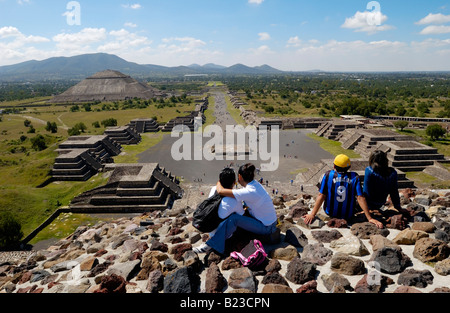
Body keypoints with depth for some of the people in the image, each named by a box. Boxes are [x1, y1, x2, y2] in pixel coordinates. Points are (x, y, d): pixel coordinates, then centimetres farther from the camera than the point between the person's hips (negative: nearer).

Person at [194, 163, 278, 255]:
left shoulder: (249, 192, -29)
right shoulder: (255, 184, -2)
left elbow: (221, 191, -27)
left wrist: (218, 183, -7)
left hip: (266, 228, -9)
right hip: (270, 221, 9)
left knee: (233, 219, -22)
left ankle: (210, 245, -16)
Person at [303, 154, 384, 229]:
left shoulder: (328, 175, -13)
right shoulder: (355, 177, -11)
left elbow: (321, 196, -14)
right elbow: (360, 198, -15)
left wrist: (312, 214, -12)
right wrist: (370, 218, -11)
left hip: (331, 213, -1)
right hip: (348, 216, 1)